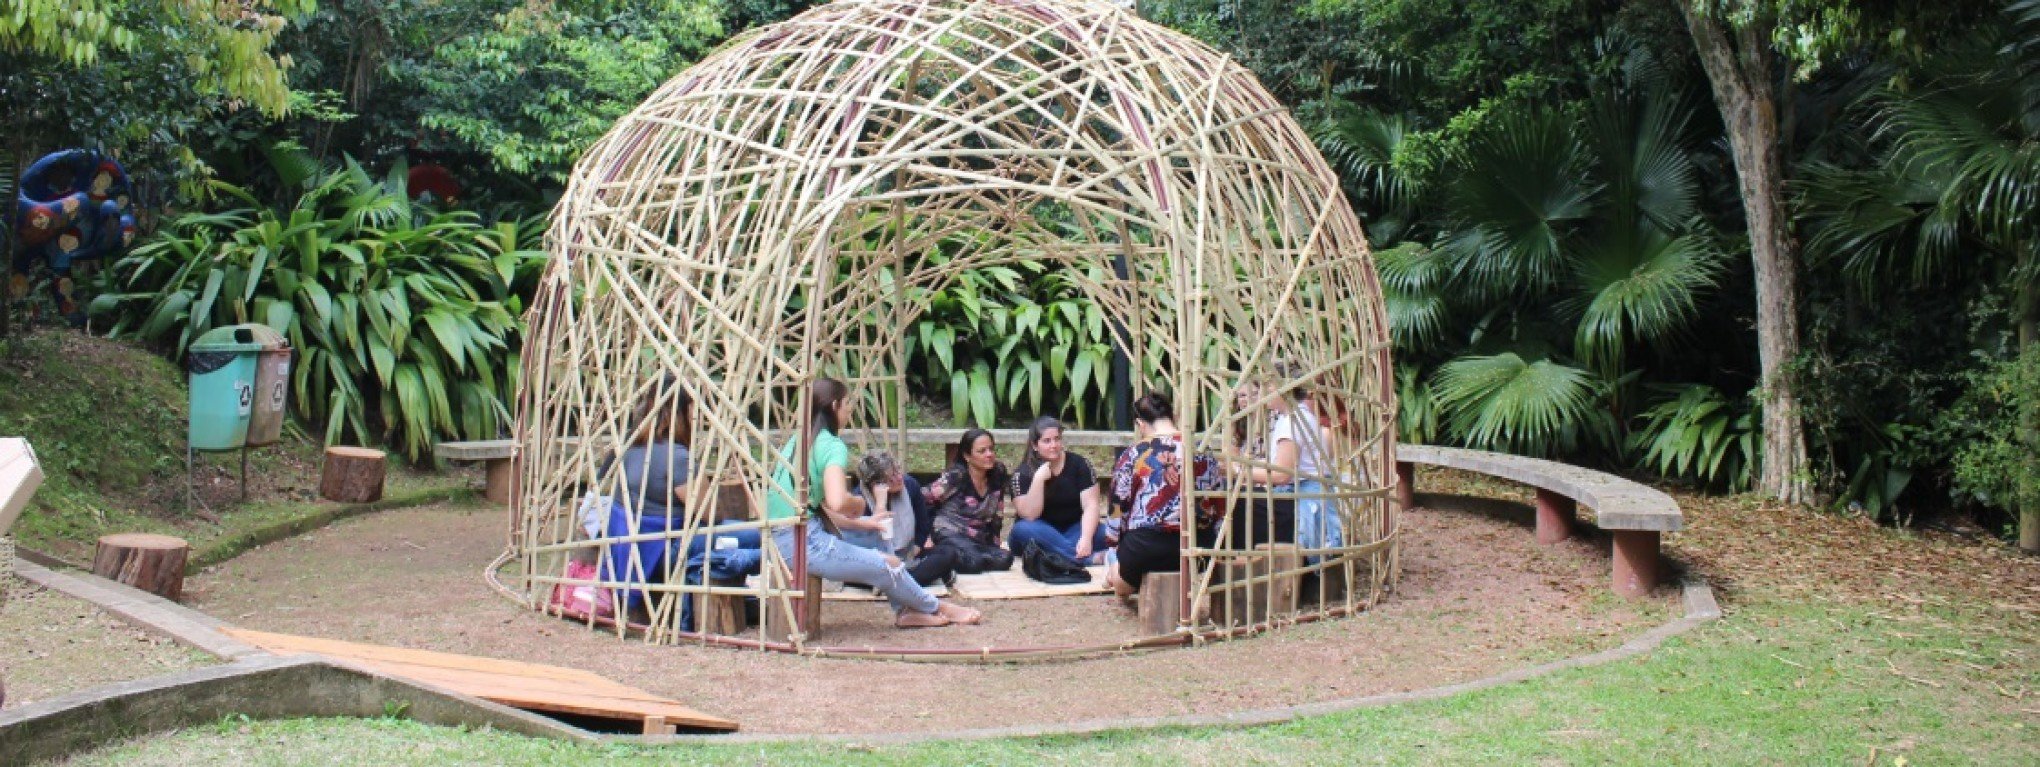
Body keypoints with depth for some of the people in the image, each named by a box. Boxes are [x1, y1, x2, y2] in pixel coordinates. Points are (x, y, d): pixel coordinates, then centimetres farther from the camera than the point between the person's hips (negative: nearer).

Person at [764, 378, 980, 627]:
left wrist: (863, 522, 20)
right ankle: (937, 608, 26)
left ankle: (904, 611, 21)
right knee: (890, 565, 5)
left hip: (779, 540, 9)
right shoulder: (832, 446, -12)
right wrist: (858, 504, -7)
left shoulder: (797, 441, 15)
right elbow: (837, 502, -29)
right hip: (805, 543, -9)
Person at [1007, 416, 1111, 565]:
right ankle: (1090, 558, -43)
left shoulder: (1079, 464, -3)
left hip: (1074, 531, 1)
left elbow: (1090, 505, -12)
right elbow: (1029, 515, -17)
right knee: (1024, 529, -35)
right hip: (1041, 534, -1)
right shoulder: (1023, 474, -6)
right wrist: (1039, 479, -27)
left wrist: (1086, 538, -29)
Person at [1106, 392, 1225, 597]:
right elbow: (1218, 503, 7)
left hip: (1146, 546, -2)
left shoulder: (1135, 454, -5)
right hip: (1197, 550, 3)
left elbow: (1119, 503, 0)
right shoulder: (1202, 451, 4)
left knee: (1121, 584, 24)